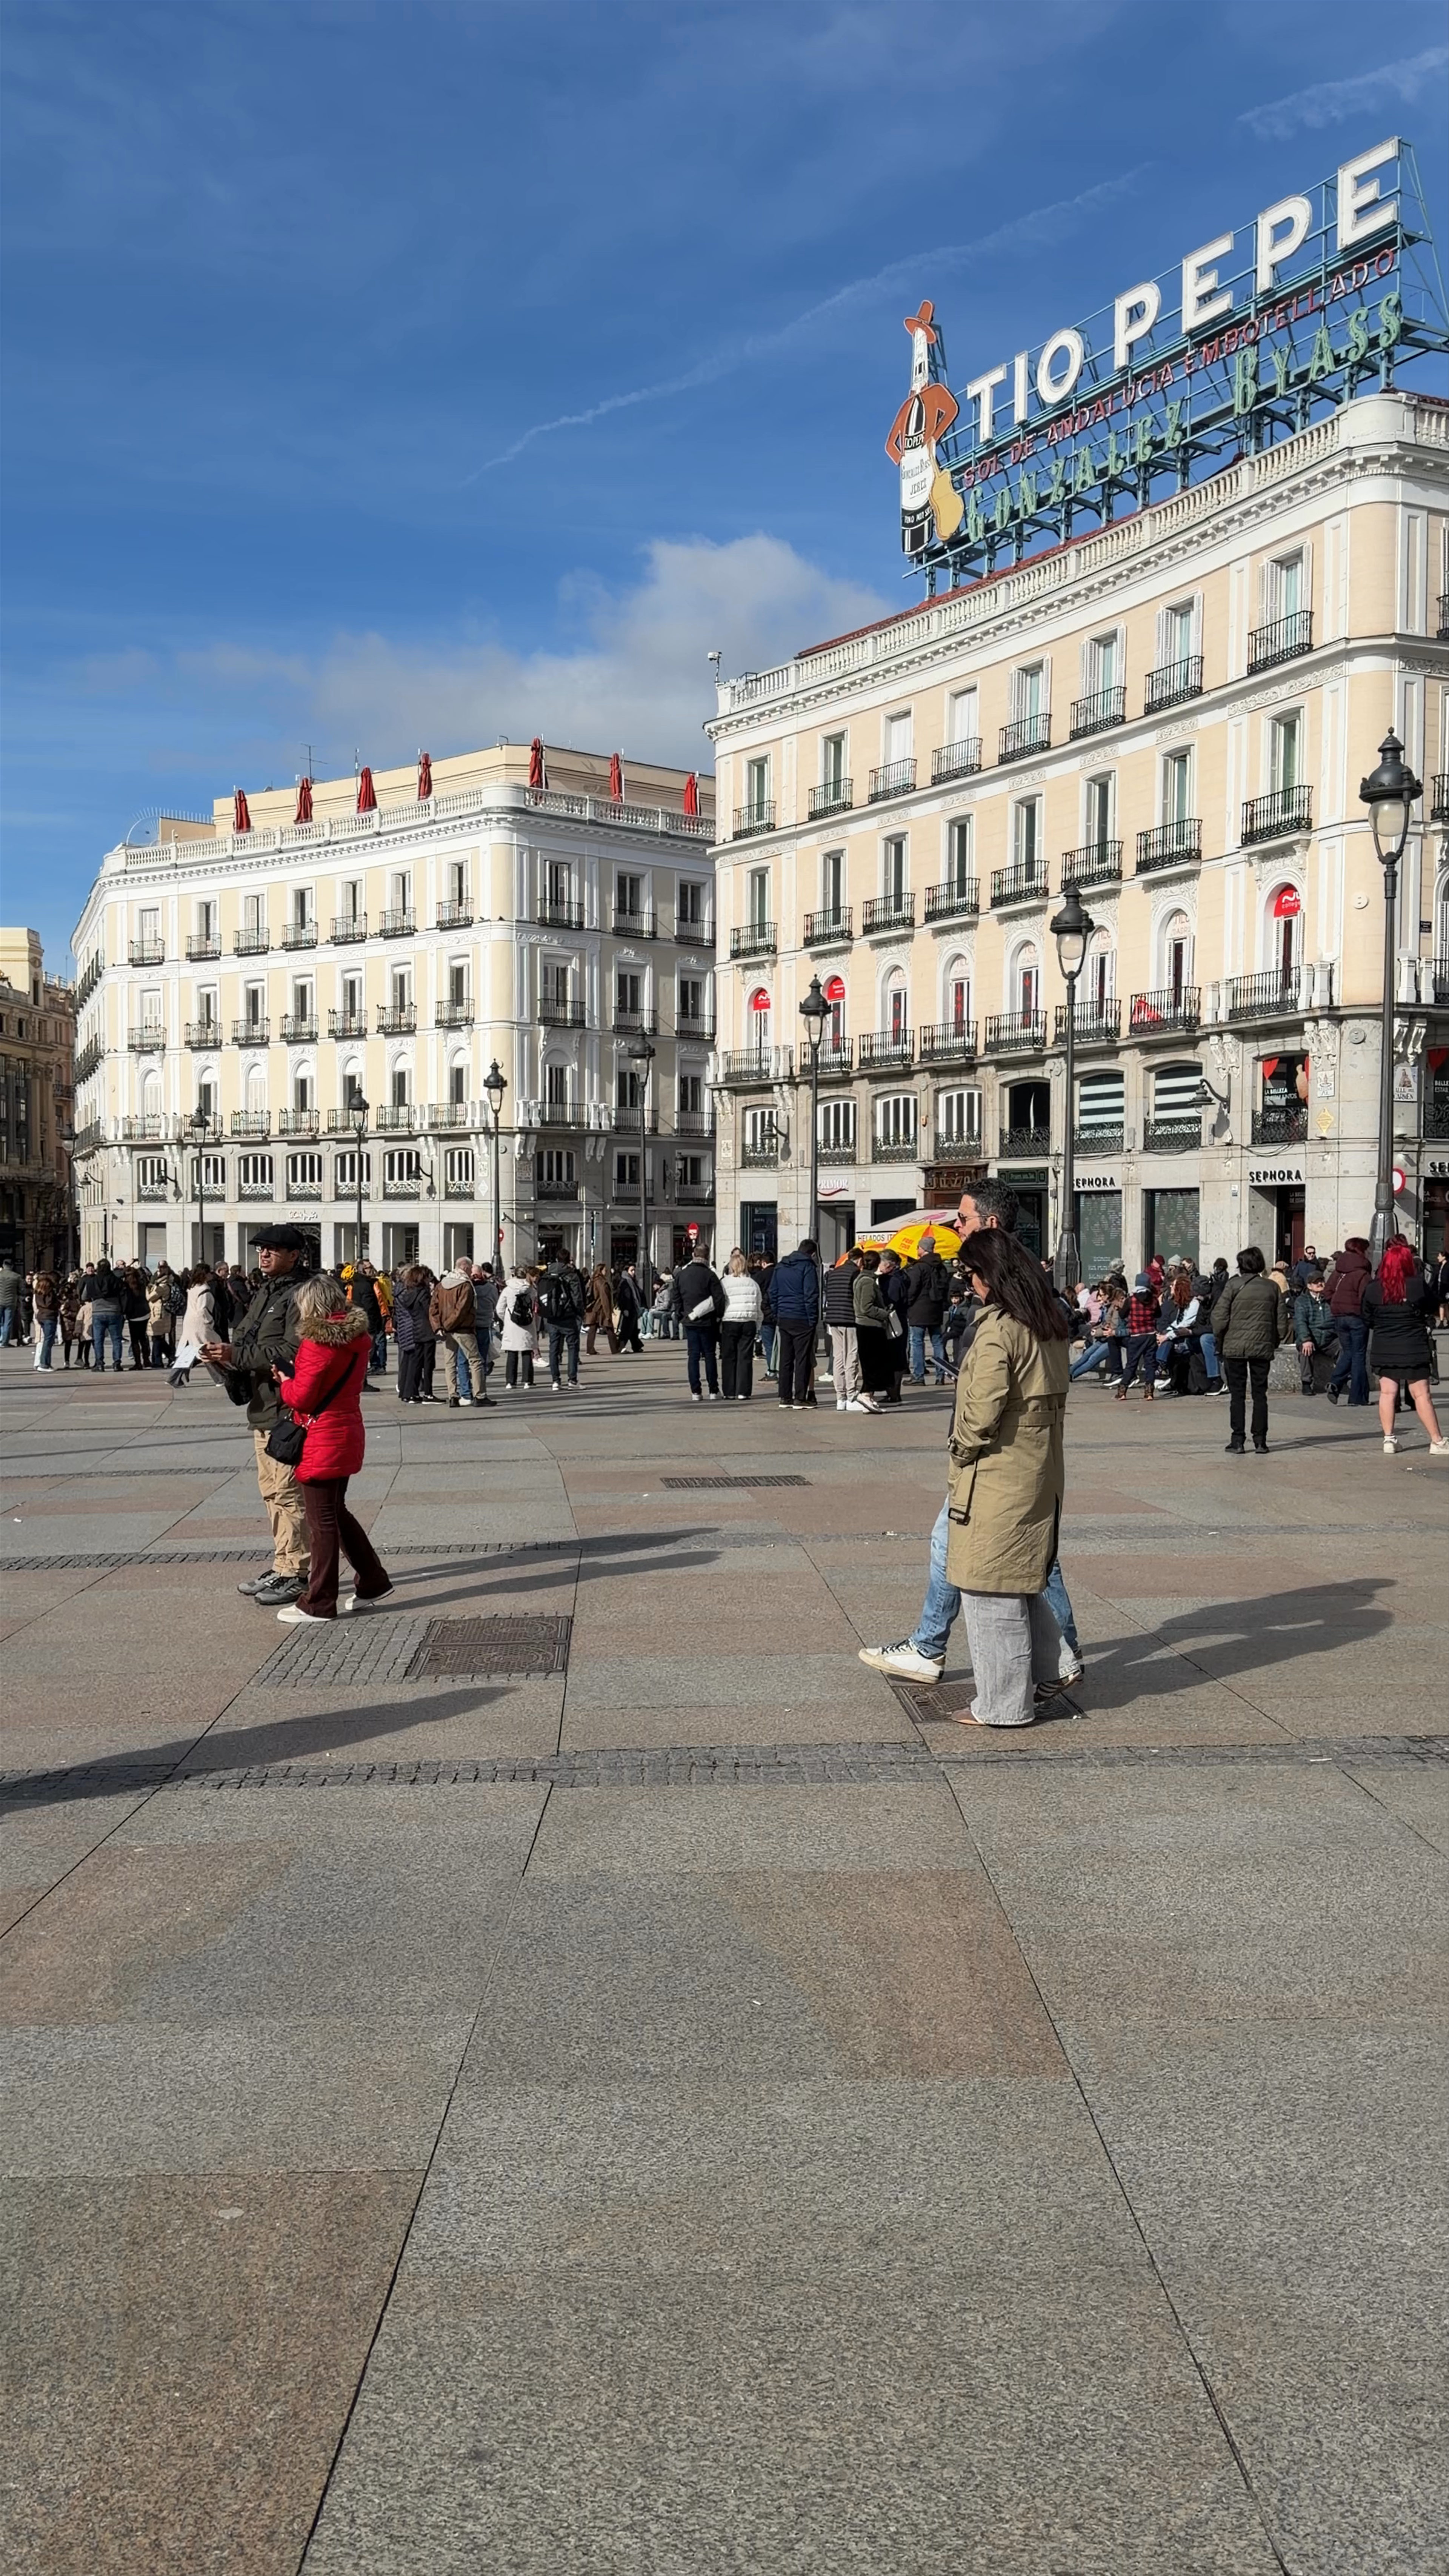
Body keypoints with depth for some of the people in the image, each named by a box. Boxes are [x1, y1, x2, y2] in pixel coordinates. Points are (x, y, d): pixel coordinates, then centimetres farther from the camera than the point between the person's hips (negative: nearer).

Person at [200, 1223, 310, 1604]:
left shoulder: (298, 1296, -13)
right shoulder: (265, 1294, 19)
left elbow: (292, 1352, -24)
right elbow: (251, 1345, 21)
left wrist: (237, 1355, -22)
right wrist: (226, 1355, -1)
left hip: (286, 1411, -10)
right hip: (262, 1407, 10)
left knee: (288, 1493, -7)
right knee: (272, 1491, 16)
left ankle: (295, 1573, -1)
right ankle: (282, 1565, 25)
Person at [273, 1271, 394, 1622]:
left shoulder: (316, 1343, -18)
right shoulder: (359, 1337, 6)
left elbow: (301, 1397, -17)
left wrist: (284, 1383, 1)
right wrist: (297, 1379, 12)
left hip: (321, 1441, -8)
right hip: (348, 1435, 8)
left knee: (322, 1522, 0)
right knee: (337, 1514, 22)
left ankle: (319, 1604, 8)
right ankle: (373, 1582, 26)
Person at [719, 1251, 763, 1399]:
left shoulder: (724, 1283, -3)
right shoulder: (753, 1284, 8)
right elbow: (759, 1307, 11)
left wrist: (719, 1324, 2)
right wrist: (757, 1326, 17)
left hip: (729, 1324, -2)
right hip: (749, 1324, 2)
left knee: (729, 1358, 5)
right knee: (745, 1358, 4)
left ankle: (729, 1392, 5)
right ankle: (743, 1392, 1)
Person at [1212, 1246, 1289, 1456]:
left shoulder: (1234, 1285, -6)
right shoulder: (1273, 1287, 4)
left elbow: (1219, 1317, -9)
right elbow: (1282, 1321, 6)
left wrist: (1220, 1342, 4)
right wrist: (1275, 1342, 19)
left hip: (1235, 1347, -2)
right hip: (1263, 1348, 2)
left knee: (1237, 1395, 4)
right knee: (1260, 1394, 10)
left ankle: (1237, 1441, 2)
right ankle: (1260, 1441, 9)